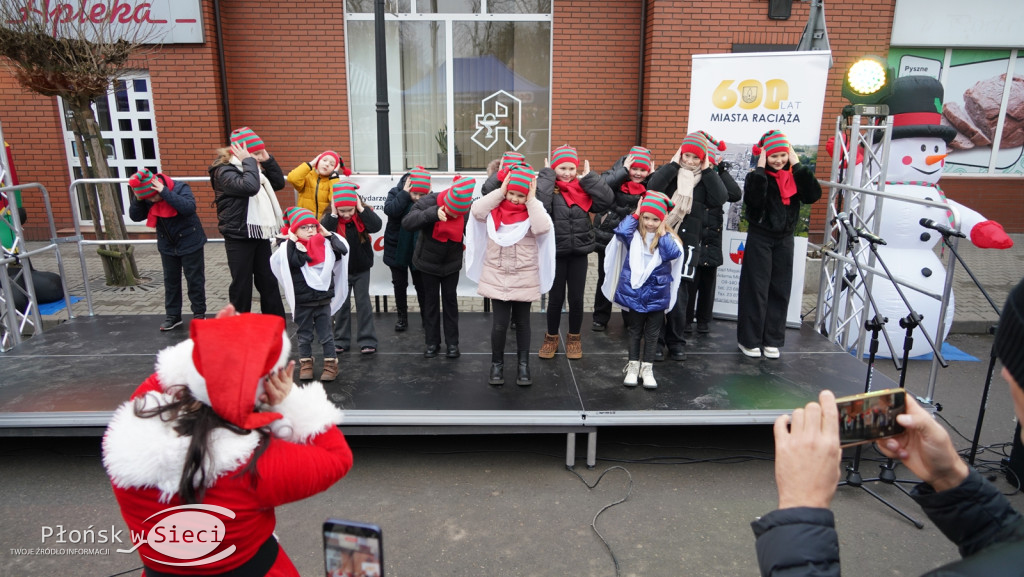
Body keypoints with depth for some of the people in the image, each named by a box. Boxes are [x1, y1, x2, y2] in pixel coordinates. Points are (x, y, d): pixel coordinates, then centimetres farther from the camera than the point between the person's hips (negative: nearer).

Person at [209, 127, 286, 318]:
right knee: (242, 285, 2)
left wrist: (267, 159, 6)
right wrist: (249, 161, -18)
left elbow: (279, 183, 15)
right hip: (239, 237, -8)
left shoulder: (251, 168, 13)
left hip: (259, 235, 8)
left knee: (269, 282, 12)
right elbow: (250, 187, -31)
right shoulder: (224, 171, -13)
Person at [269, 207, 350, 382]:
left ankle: (331, 363, 20)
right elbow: (293, 261, -27)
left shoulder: (325, 245, 1)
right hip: (302, 303, -2)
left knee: (326, 334, 10)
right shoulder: (290, 249, -9)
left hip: (323, 300, 2)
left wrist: (328, 234, -4)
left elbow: (343, 250, -7)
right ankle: (305, 363, 27)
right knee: (304, 335, 13)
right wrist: (292, 241, -22)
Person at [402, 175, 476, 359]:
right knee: (431, 300, 8)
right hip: (429, 261, -1)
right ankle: (432, 342, 18)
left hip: (452, 262, 1)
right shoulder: (430, 202, -24)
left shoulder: (468, 208, -17)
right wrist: (432, 214, -46)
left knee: (450, 299, 7)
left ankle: (452, 342, 15)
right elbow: (406, 222, -35)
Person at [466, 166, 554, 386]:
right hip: (497, 277, 0)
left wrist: (531, 201, -17)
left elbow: (542, 228, -23)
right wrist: (500, 192, -14)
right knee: (499, 324, 0)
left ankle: (523, 364, 25)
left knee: (522, 322, 12)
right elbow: (476, 211, -18)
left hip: (524, 279, 0)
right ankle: (497, 363, 20)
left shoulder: (534, 209, -3)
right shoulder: (495, 208, 0)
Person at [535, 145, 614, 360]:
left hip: (579, 252, 2)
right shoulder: (547, 187, -6)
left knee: (576, 298, 9)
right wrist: (547, 174, -18)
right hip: (555, 252, -2)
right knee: (555, 298, 8)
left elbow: (606, 201, -12)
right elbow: (539, 205, -29)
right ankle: (551, 338, 29)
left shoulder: (583, 187, 2)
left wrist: (589, 178, -10)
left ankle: (574, 338, 30)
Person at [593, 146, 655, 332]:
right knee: (604, 279, 10)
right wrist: (623, 170, -23)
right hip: (607, 238, -2)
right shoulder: (616, 179, -8)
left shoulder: (648, 186, 1)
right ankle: (600, 318, 23)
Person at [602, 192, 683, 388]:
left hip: (658, 294, 1)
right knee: (635, 331, 13)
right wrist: (635, 214, -10)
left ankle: (647, 368, 22)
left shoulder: (668, 237, 0)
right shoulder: (634, 235, -2)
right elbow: (620, 232, -23)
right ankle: (633, 366, 24)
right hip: (634, 292, 0)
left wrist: (662, 233, -12)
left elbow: (673, 254, -19)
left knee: (652, 333, 11)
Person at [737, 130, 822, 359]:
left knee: (780, 291, 7)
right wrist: (760, 169, -19)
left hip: (785, 239, 4)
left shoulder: (795, 176, 5)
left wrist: (798, 166, -10)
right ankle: (749, 340, 8)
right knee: (756, 290, -1)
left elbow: (813, 195, -12)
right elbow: (753, 200, -25)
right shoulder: (757, 176, -5)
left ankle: (772, 340, 17)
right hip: (760, 238, -4)